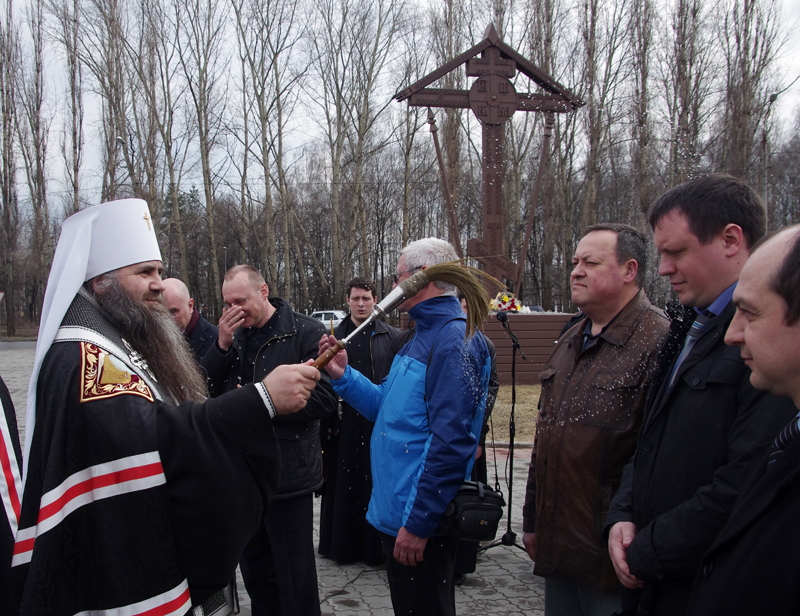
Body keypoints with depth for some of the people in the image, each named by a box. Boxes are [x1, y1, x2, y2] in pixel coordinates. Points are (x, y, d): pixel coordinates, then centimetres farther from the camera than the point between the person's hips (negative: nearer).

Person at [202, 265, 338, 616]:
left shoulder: (306, 332, -10)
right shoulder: (233, 334, 8)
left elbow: (324, 398, -16)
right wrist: (222, 346, -10)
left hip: (288, 477, -6)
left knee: (294, 577, 6)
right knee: (255, 572, 19)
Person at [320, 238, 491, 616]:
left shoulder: (456, 341, -20)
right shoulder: (423, 336, 13)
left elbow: (450, 442, -26)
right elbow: (388, 408, 17)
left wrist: (418, 522, -23)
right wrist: (343, 375, 6)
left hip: (420, 526, -10)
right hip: (394, 513, 10)